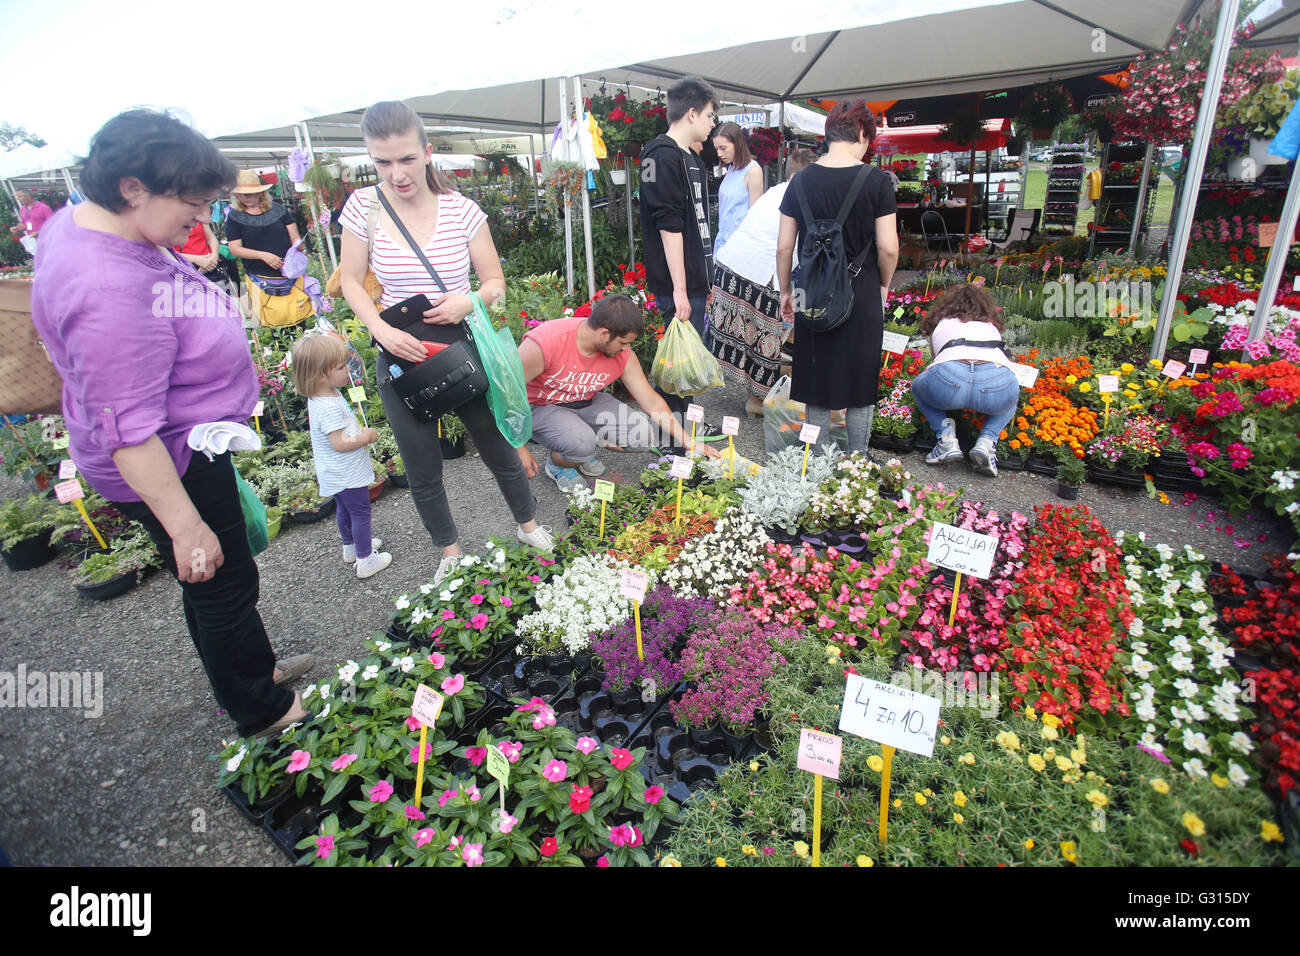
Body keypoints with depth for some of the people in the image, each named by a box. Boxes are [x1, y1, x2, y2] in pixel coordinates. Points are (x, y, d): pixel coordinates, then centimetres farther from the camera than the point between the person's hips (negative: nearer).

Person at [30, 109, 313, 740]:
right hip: (169, 464, -10)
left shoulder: (80, 219, -1)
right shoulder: (109, 291, -34)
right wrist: (186, 526, -26)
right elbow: (129, 434, -32)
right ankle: (263, 712, 32)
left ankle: (256, 667, 47)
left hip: (192, 443, 10)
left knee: (213, 583, 25)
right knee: (223, 585, 9)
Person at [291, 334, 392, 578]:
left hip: (336, 475, 10)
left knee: (344, 509, 26)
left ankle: (350, 547, 45)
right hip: (348, 475, -10)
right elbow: (340, 443, -31)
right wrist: (367, 437, -20)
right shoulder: (329, 407, -31)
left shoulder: (319, 396, 1)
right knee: (360, 512, 2)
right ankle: (366, 560, 12)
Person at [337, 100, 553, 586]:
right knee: (423, 472, 11)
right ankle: (450, 553, 34)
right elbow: (350, 280, 4)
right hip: (401, 357, 1)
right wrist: (381, 329, -14)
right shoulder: (364, 206, -5)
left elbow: (495, 282, 0)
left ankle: (528, 525, 39)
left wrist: (469, 301, -22)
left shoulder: (461, 210, -8)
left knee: (500, 450, 12)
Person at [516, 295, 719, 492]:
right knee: (581, 442, -36)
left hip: (588, 403, 5)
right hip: (541, 407, -5)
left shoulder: (623, 355, -14)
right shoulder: (545, 343, -30)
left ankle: (585, 449, 12)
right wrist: (519, 448, -23)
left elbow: (651, 402, -4)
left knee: (642, 436, -14)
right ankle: (556, 464, 1)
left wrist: (688, 442, -6)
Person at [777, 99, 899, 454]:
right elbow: (888, 248, -8)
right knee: (860, 387, 12)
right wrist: (884, 284, 10)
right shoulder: (876, 182, -7)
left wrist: (785, 291, 13)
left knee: (817, 387, 12)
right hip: (862, 295, -2)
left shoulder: (801, 181, 1)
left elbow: (784, 247, 2)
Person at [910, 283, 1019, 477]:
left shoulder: (940, 324, 33)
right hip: (998, 382, 2)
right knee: (1012, 397, 38)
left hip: (947, 382, -1)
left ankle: (946, 435, 11)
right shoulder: (992, 326, 38)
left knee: (918, 386, 33)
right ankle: (987, 441, 10)